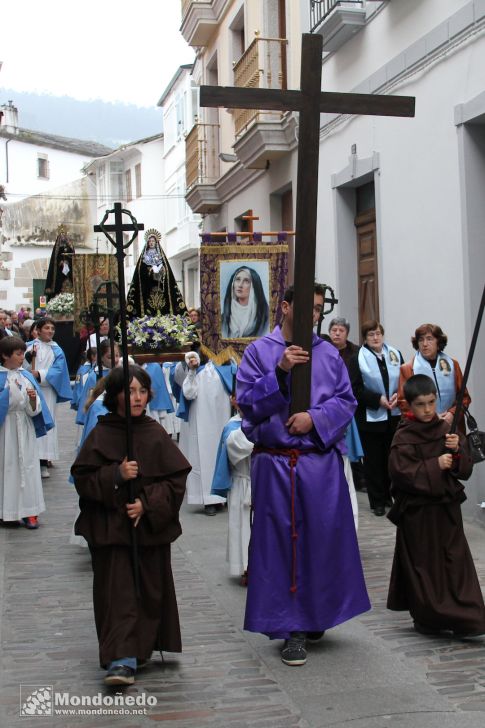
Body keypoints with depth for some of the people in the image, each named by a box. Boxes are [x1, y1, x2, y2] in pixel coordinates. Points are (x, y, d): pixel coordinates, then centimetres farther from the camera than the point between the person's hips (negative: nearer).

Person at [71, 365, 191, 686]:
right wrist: (116, 475, -19)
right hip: (110, 527, -1)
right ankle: (122, 660, -5)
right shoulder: (101, 434, -2)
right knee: (118, 591, -5)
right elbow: (82, 478, -3)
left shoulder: (156, 434, 0)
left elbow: (176, 480, -2)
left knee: (150, 590, 11)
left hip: (150, 527, 2)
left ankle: (143, 646, 31)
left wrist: (147, 504, -14)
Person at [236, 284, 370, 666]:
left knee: (325, 539, 7)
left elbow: (347, 401, 6)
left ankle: (316, 616, 28)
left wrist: (315, 416, -12)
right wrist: (280, 372, -17)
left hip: (322, 461, 3)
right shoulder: (259, 351, 2)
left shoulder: (329, 353, 10)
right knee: (281, 543, -1)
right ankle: (292, 629, 10)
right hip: (275, 465, -3)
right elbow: (247, 401, -5)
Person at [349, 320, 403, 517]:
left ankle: (391, 495, 22)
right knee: (373, 460, 2)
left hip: (394, 416, 3)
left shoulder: (395, 354, 8)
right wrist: (378, 399, -17)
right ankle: (377, 501, 10)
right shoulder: (358, 359, -3)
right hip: (370, 417, -3)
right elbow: (355, 388, -10)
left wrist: (398, 395, -10)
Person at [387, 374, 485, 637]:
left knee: (455, 561, 3)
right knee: (424, 565, 4)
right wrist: (435, 466, -21)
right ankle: (428, 618, 17)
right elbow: (401, 472, -18)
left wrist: (457, 451, -15)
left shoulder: (446, 430, 5)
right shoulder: (404, 437, -8)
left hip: (447, 508, 4)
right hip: (418, 512, -4)